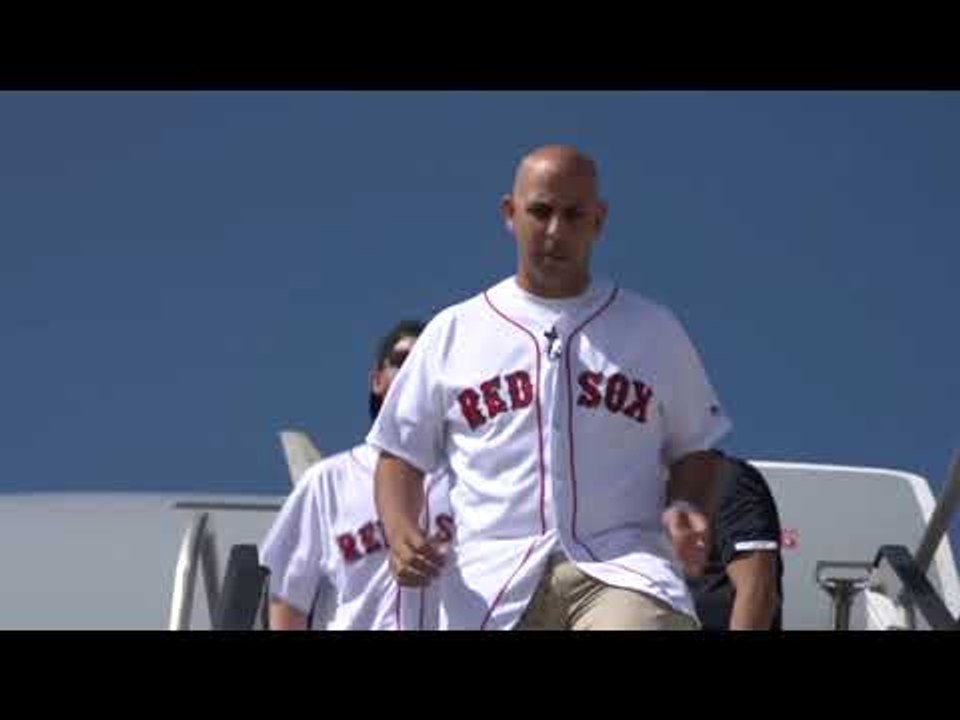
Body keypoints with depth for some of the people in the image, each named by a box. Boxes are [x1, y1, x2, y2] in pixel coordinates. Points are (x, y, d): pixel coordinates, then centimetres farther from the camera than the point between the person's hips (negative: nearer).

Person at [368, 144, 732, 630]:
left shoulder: (653, 330, 14)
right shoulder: (453, 332, 13)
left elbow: (693, 449, 19)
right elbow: (402, 453, 16)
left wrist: (687, 510, -3)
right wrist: (400, 531, -4)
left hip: (623, 573, -1)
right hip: (492, 584, 2)